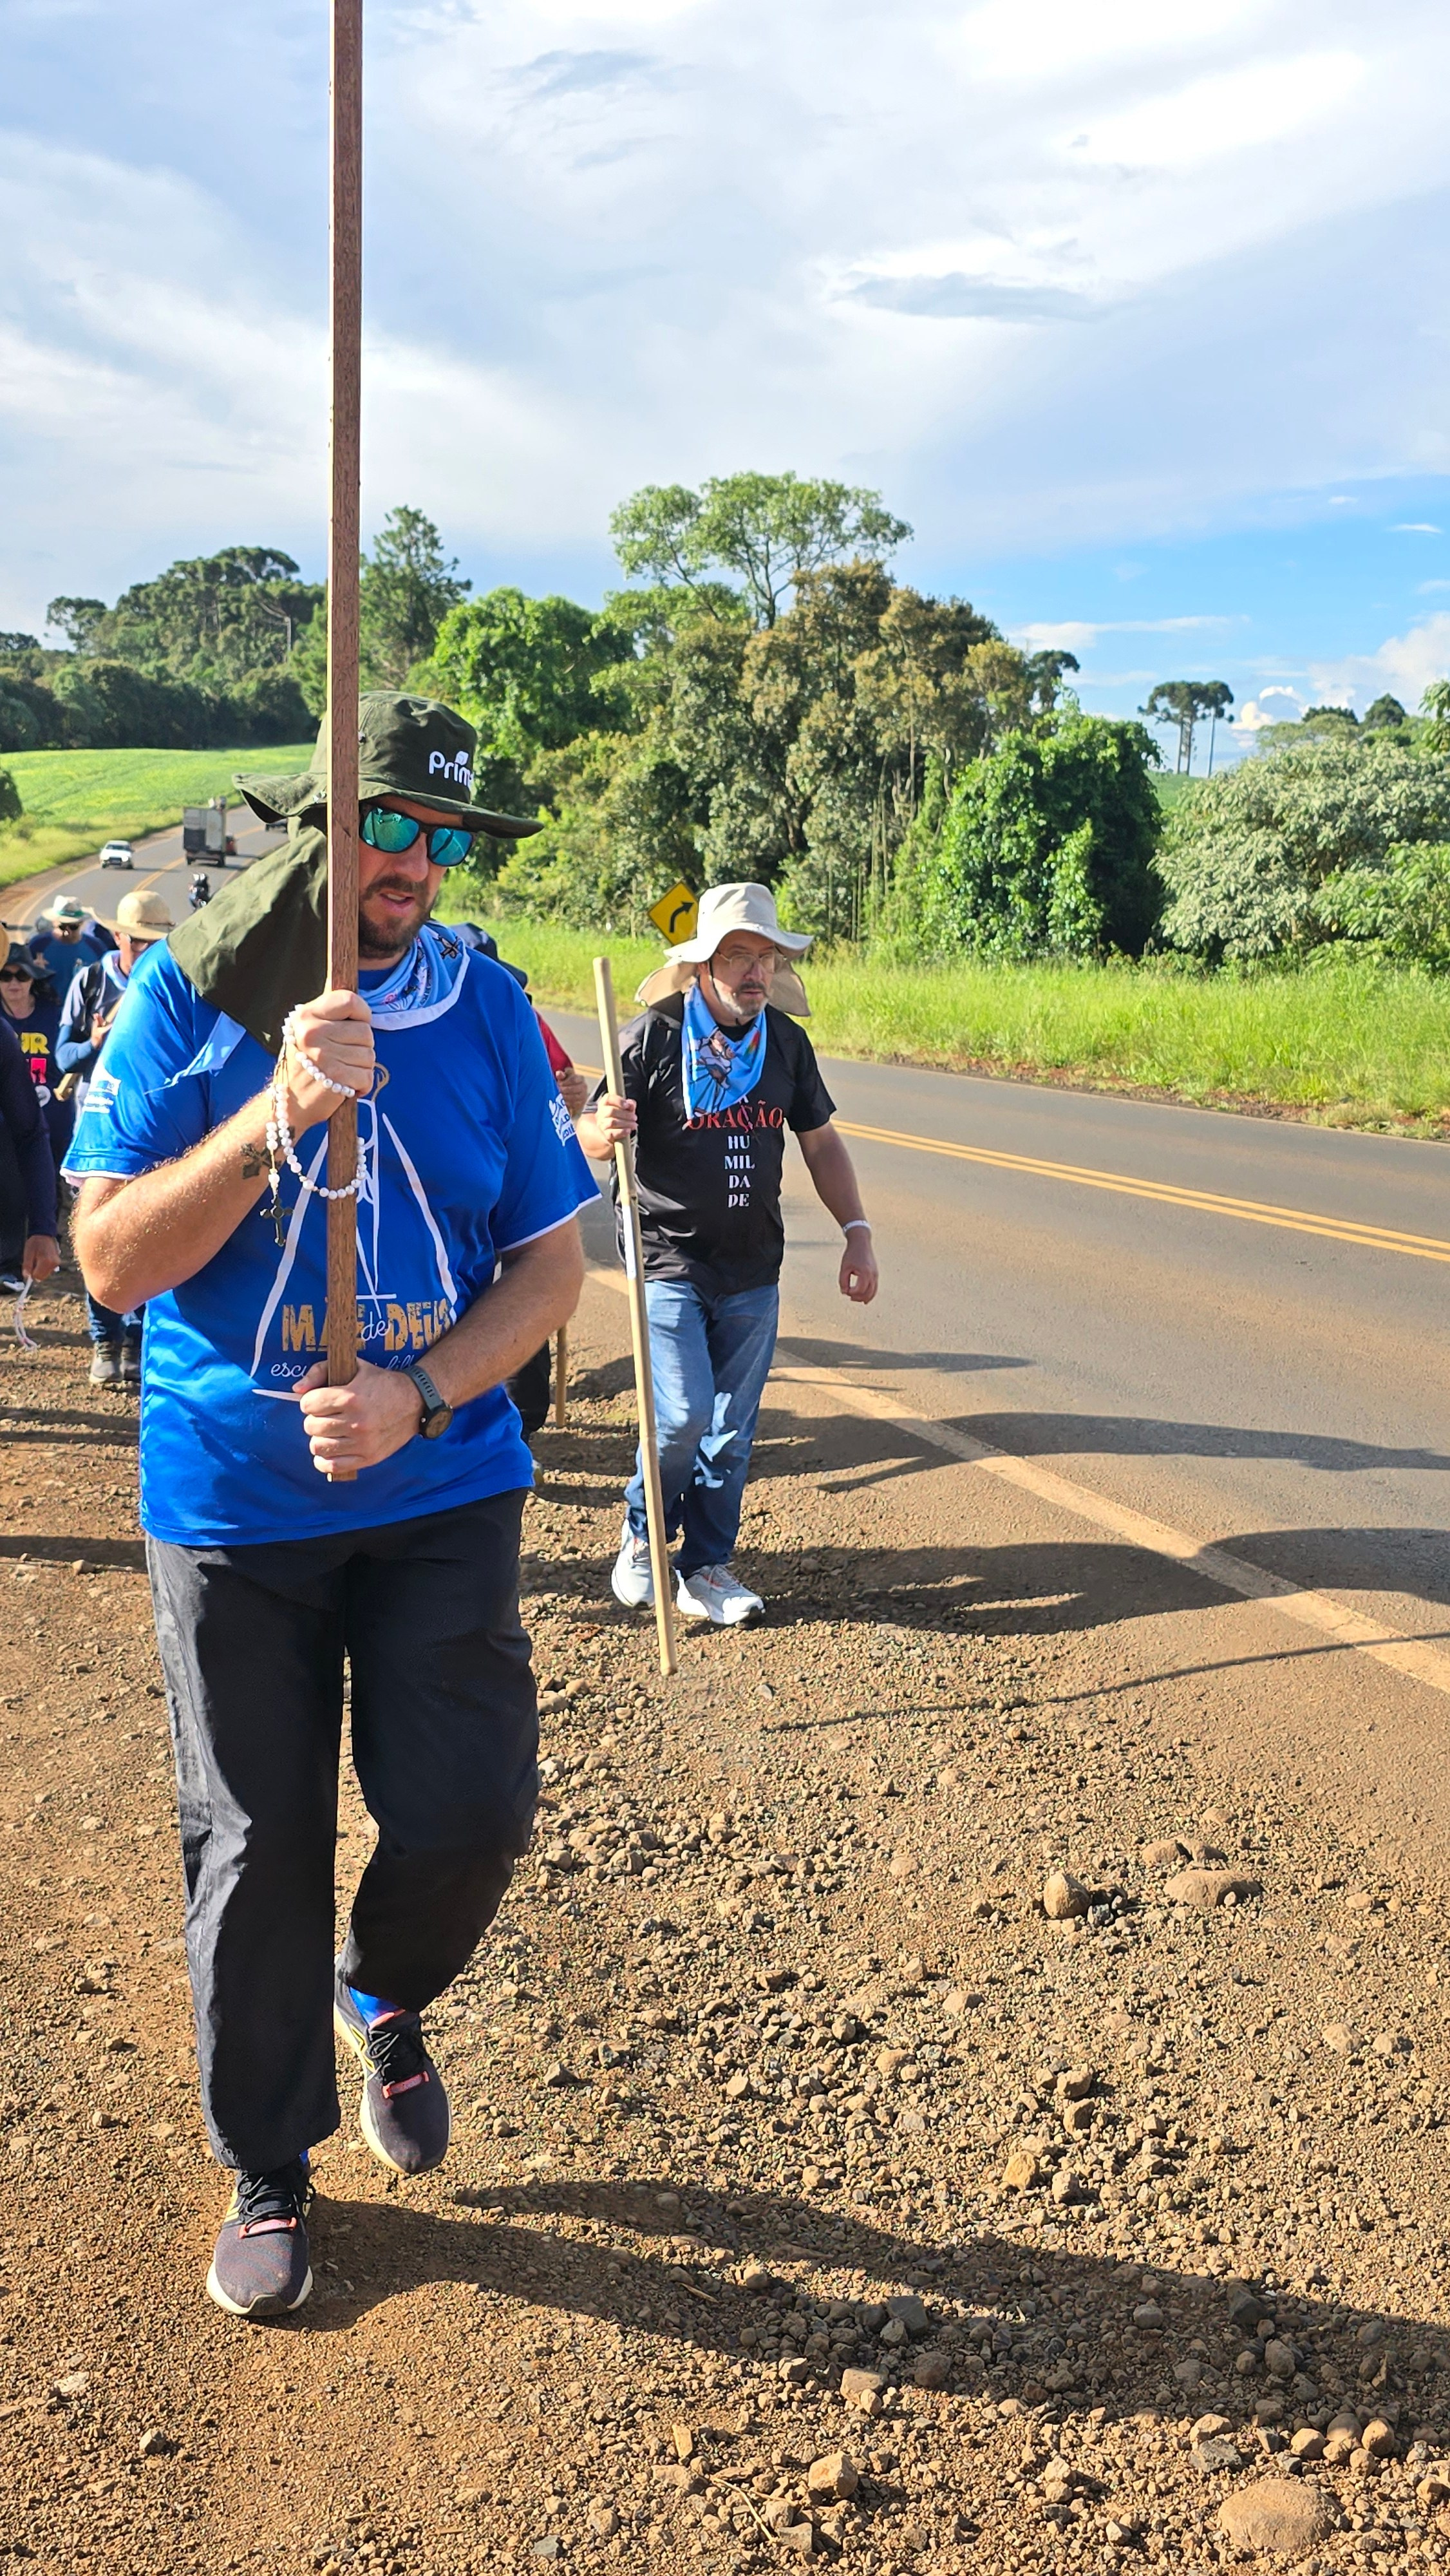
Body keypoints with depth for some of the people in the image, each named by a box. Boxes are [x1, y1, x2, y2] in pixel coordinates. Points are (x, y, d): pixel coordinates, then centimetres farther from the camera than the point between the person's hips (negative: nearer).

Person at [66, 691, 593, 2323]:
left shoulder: (488, 1012, -1)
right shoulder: (186, 995, -7)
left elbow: (550, 1263, 0)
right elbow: (113, 1261, -12)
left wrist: (416, 1397, -16)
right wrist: (279, 1111, -26)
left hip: (443, 1494, 2)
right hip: (232, 1508, -1)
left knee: (471, 1815, -2)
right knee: (260, 1851, 8)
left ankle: (385, 2001, 35)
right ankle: (265, 2174, 31)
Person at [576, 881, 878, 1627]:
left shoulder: (786, 1041, 6)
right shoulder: (654, 1036, -9)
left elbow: (821, 1143, 15)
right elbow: (590, 1137, -7)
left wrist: (857, 1232, 8)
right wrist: (603, 1131, -31)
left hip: (753, 1272, 5)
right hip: (671, 1263, -5)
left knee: (732, 1429, 8)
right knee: (683, 1416, -13)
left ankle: (707, 1566, 22)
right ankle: (641, 1538, 14)